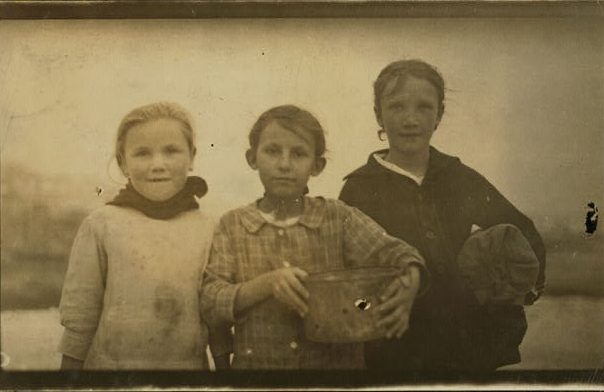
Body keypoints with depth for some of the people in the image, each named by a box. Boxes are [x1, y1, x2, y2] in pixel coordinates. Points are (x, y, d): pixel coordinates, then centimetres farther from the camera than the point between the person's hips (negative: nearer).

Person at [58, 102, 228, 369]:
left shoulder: (207, 230, -1)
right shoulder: (102, 225, -6)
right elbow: (78, 315, -1)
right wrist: (70, 366, -1)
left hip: (190, 363, 2)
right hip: (111, 362, -1)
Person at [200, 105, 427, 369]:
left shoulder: (339, 218, -2)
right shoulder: (233, 226, -2)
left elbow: (394, 253, -12)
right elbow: (210, 305, -8)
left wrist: (410, 283, -33)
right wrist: (267, 284, -24)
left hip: (335, 362, 1)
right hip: (257, 362, 0)